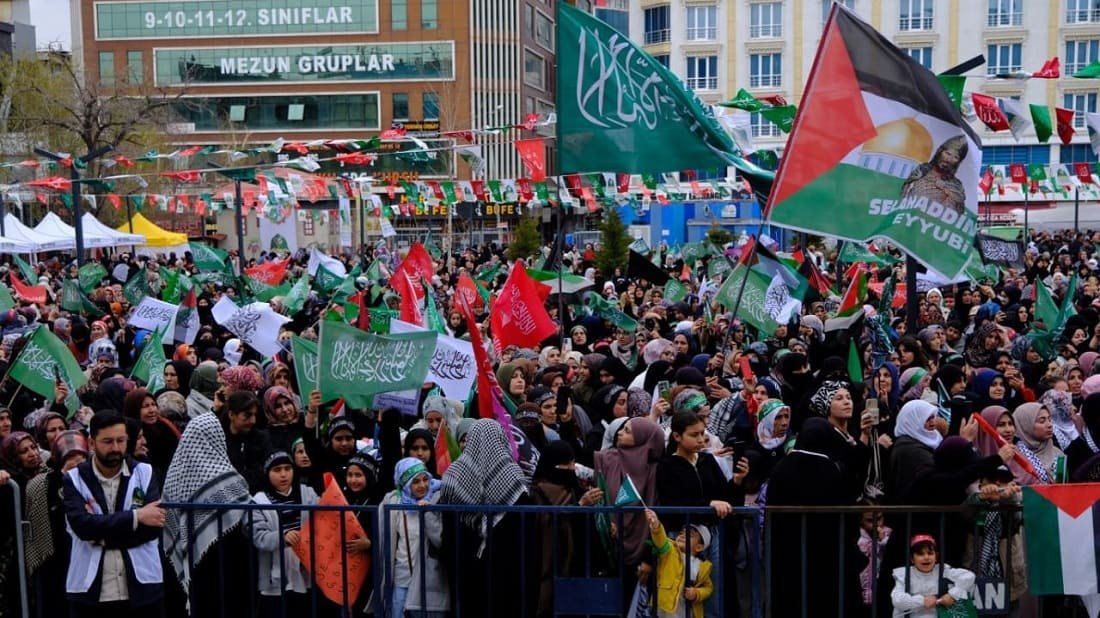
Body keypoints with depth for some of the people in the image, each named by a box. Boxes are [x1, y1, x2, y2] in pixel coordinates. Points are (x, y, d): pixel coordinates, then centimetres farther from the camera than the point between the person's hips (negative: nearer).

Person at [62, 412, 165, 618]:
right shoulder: (75, 479, 2)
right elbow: (81, 525, -15)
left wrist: (101, 534, -14)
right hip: (90, 591, -1)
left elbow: (153, 527, -7)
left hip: (141, 588, 1)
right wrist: (136, 516, -19)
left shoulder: (144, 473, 4)